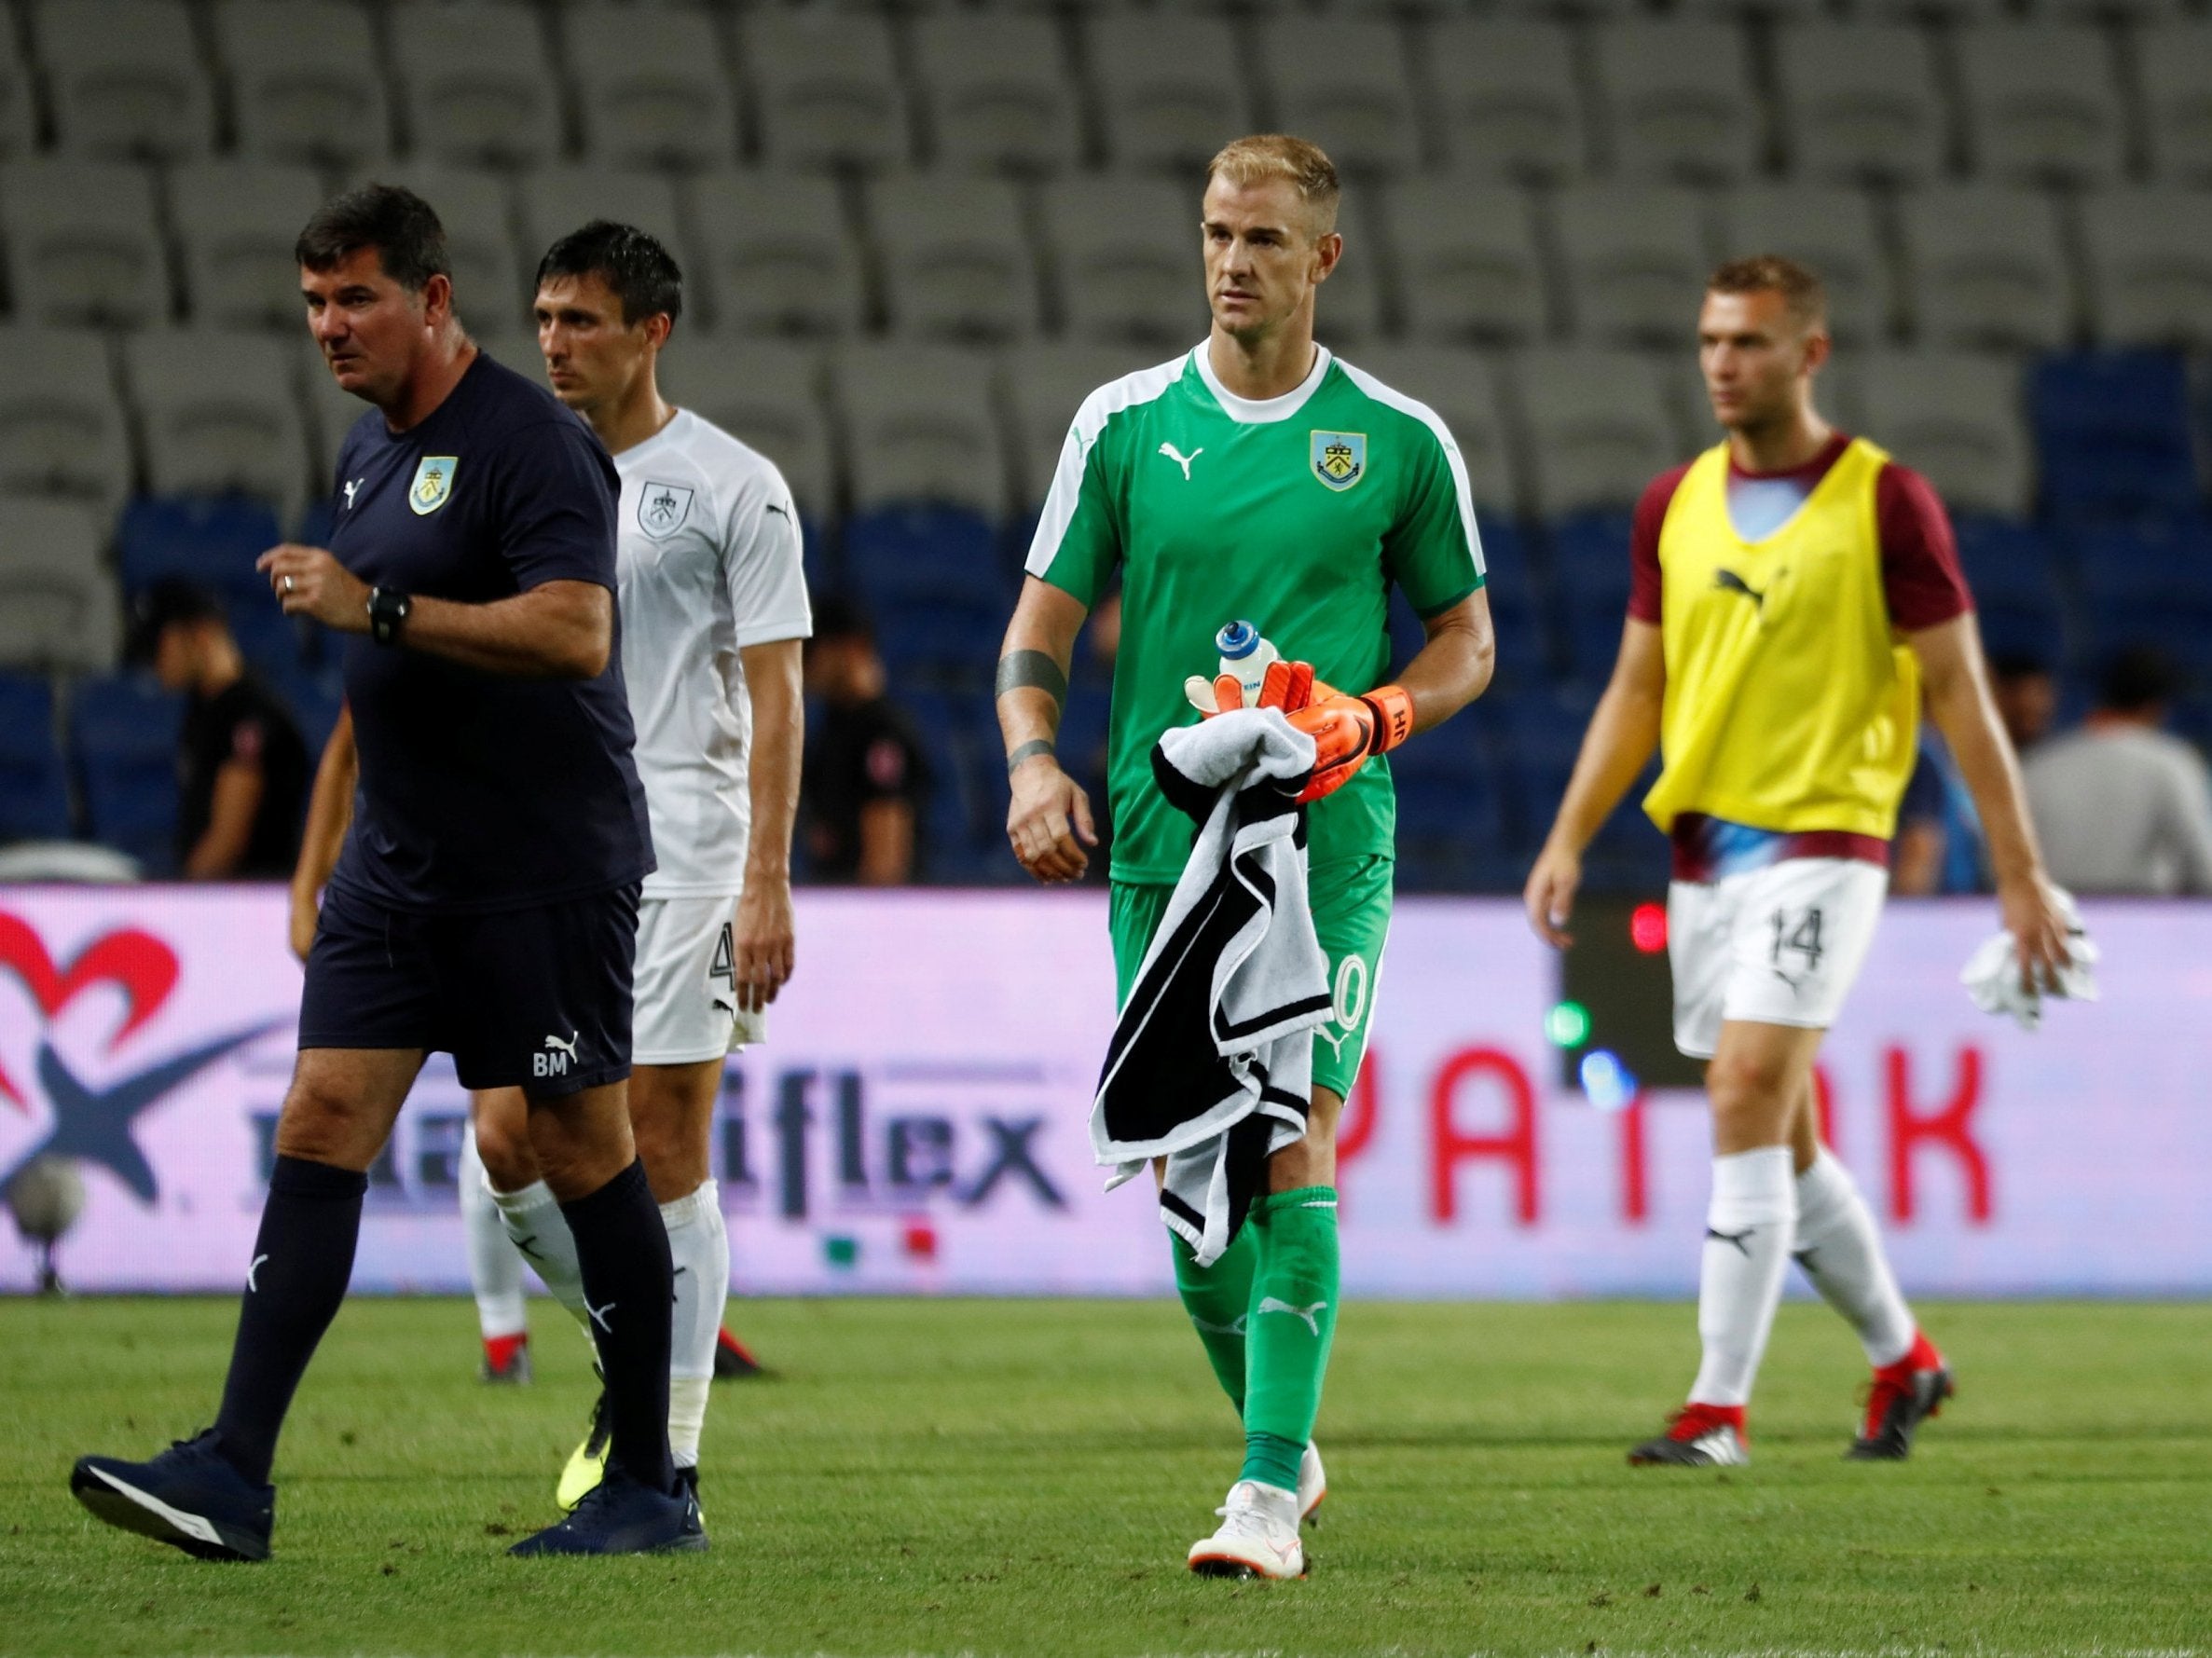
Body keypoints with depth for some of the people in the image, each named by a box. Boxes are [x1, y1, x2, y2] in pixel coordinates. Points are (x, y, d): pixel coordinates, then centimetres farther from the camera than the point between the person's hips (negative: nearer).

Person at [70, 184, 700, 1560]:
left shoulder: (530, 443, -14)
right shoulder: (370, 446, 14)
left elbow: (574, 630, -27)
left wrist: (376, 609, -27)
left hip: (548, 868, -8)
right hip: (397, 865, 8)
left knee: (583, 1151, 0)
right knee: (321, 1125, -3)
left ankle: (653, 1489, 10)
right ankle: (235, 1473, -9)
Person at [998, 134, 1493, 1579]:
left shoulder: (1398, 441, 3)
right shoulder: (1124, 423, 5)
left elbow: (1466, 638, 11)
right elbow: (1044, 624, 9)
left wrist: (1371, 719, -9)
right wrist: (1034, 759, -10)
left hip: (1328, 849, -3)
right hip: (1157, 847, 3)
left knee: (1292, 1152, -15)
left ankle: (1269, 1499, -17)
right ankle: (1282, 1442, 26)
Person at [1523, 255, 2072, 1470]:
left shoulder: (1884, 502, -6)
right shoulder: (1674, 505, 9)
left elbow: (1959, 694, -5)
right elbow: (1636, 689, 16)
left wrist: (2020, 877, -7)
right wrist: (1568, 841, 6)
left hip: (1817, 843, -6)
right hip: (1702, 852, 6)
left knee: (1747, 1102, -18)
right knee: (1778, 1134, 11)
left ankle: (1718, 1407, -17)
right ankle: (1901, 1358, 30)